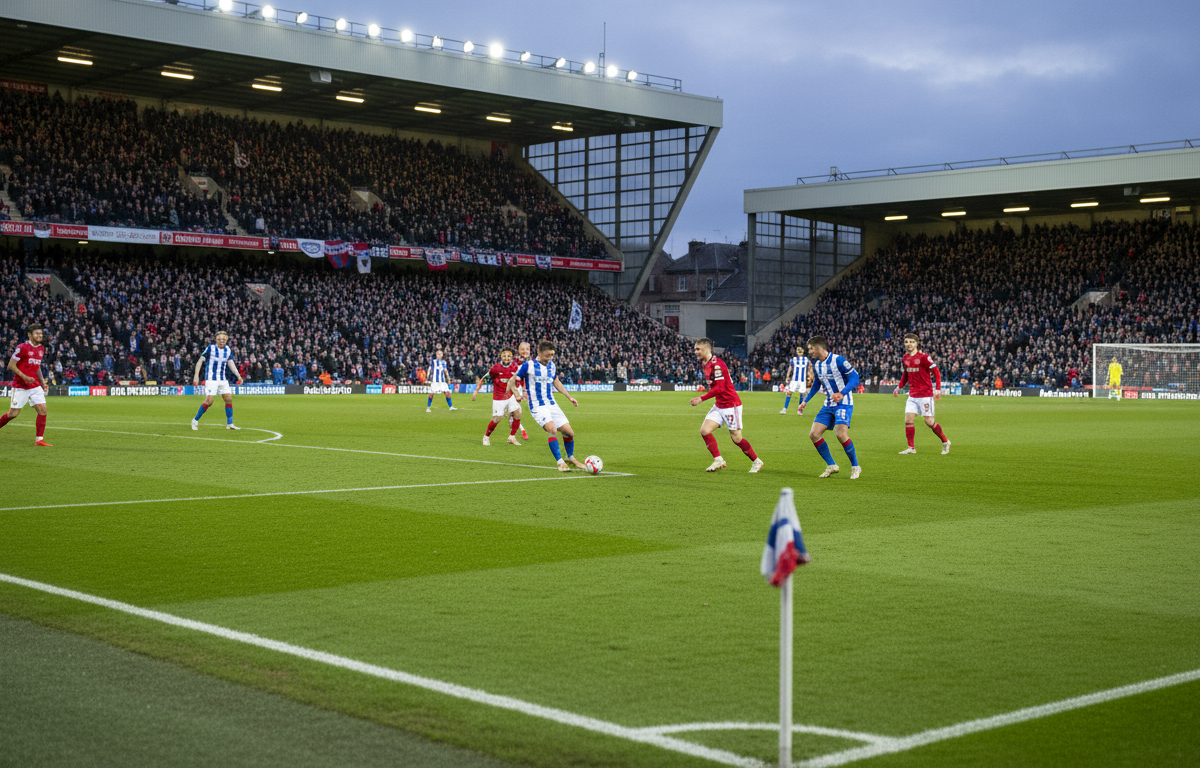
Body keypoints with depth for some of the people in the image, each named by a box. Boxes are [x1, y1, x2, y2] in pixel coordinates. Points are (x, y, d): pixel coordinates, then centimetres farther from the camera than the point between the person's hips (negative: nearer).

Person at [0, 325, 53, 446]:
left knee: (42, 410, -7)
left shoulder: (41, 349, 10)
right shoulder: (22, 347, -12)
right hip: (20, 386, -6)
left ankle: (39, 440, -3)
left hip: (35, 386, 6)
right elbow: (11, 365, -11)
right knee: (13, 413, -1)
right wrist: (24, 377, -20)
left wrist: (43, 383, 13)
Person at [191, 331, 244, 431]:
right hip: (211, 379, -6)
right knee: (209, 401, -14)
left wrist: (238, 376, -6)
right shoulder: (211, 348, -9)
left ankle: (229, 424, 10)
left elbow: (231, 363, 6)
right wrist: (196, 375, -14)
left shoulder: (228, 350, 6)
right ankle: (195, 420, 1)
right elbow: (200, 361, -7)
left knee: (229, 399, 1)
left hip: (222, 379, 6)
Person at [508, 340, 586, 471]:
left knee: (569, 432, 1)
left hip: (552, 405, 6)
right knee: (552, 429, -28)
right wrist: (516, 393, -20)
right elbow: (512, 381, -3)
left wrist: (569, 397, 20)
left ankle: (571, 457, 28)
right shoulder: (528, 365, -10)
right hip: (537, 406, -6)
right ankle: (560, 462, -16)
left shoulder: (552, 366, 8)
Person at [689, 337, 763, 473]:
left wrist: (701, 398, -22)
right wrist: (700, 397, 13)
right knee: (704, 431, -7)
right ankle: (718, 460, 1)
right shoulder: (706, 364, 10)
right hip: (719, 405, 9)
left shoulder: (716, 364, -19)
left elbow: (720, 388, -24)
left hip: (731, 405, -9)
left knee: (736, 438, -1)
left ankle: (756, 461, 17)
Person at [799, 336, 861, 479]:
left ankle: (855, 467, -6)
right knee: (813, 434, -4)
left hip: (844, 403, -8)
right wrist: (805, 401, 22)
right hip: (828, 405, 8)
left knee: (841, 433, -25)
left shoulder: (838, 360, -14)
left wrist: (842, 394, -30)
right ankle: (831, 466, 9)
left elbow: (854, 378, -16)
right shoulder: (817, 366, 9)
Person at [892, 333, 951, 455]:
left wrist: (938, 389, -17)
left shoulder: (924, 357, -13)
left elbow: (936, 372, -10)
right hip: (912, 394, 6)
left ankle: (945, 442, 16)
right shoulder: (906, 358, 7)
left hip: (925, 394, -6)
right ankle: (911, 447, 2)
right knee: (908, 419, -4)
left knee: (929, 422, -4)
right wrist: (899, 387, 16)